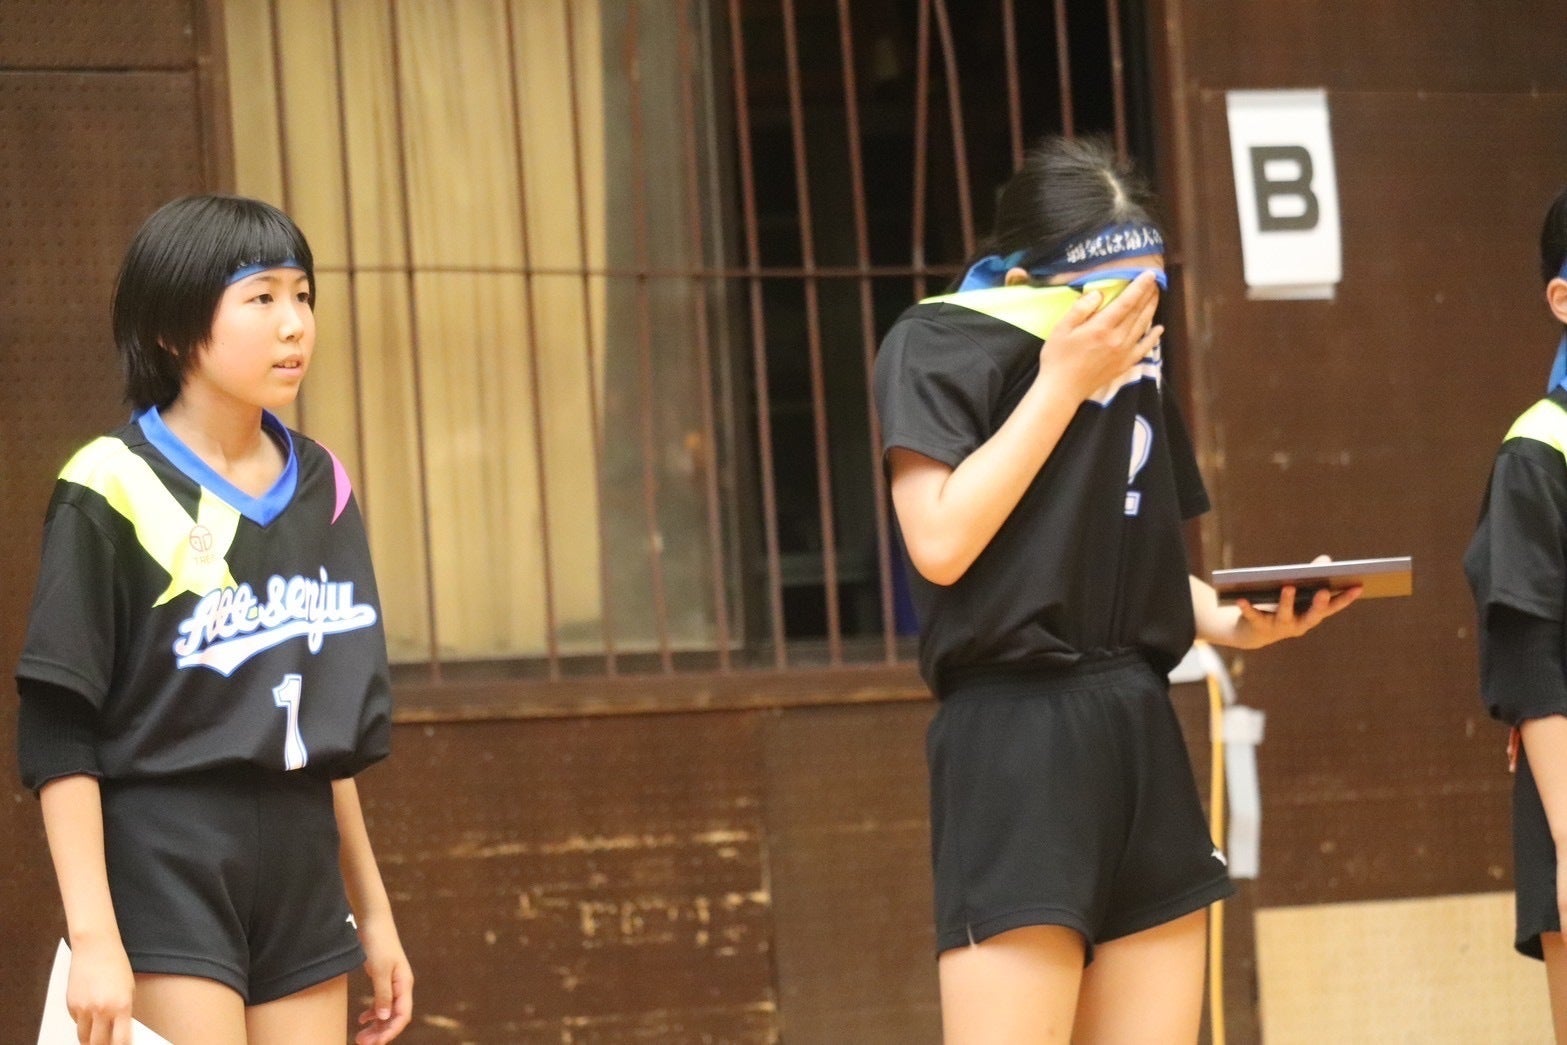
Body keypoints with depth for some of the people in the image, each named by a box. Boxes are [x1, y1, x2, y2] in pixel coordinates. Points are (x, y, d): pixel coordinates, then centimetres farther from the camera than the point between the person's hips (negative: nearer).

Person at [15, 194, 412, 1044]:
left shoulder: (321, 490, 11)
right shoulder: (114, 493, -8)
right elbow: (57, 737, -10)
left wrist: (372, 909, 19)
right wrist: (92, 935, -16)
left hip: (301, 880, 6)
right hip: (165, 875, -6)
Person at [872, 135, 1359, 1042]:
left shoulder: (1133, 360, 17)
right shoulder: (941, 345, -4)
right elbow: (942, 544, -17)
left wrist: (1234, 623, 4)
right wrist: (1061, 382, -12)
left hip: (1142, 737, 7)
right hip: (1019, 738, -7)